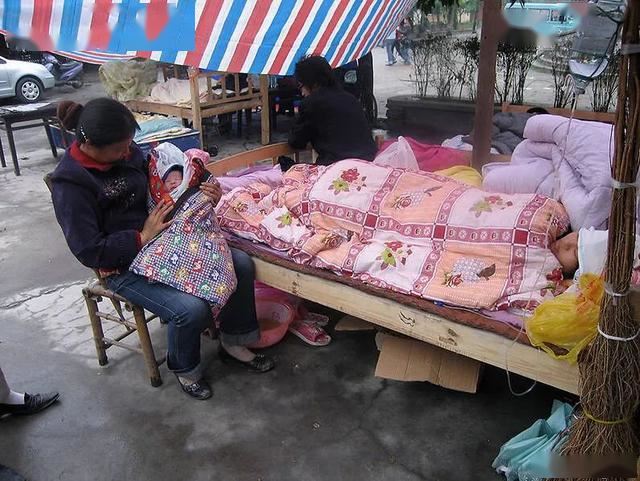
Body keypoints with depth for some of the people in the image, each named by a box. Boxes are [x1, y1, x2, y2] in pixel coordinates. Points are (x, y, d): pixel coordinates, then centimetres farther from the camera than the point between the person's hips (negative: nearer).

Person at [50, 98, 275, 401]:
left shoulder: (128, 152, 1)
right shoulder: (70, 183, -17)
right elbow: (89, 251, -17)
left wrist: (202, 196, -4)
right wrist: (142, 237, -20)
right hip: (123, 266, -7)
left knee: (241, 264, -7)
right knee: (192, 308, -28)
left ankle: (232, 343, 13)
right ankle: (185, 369, 7)